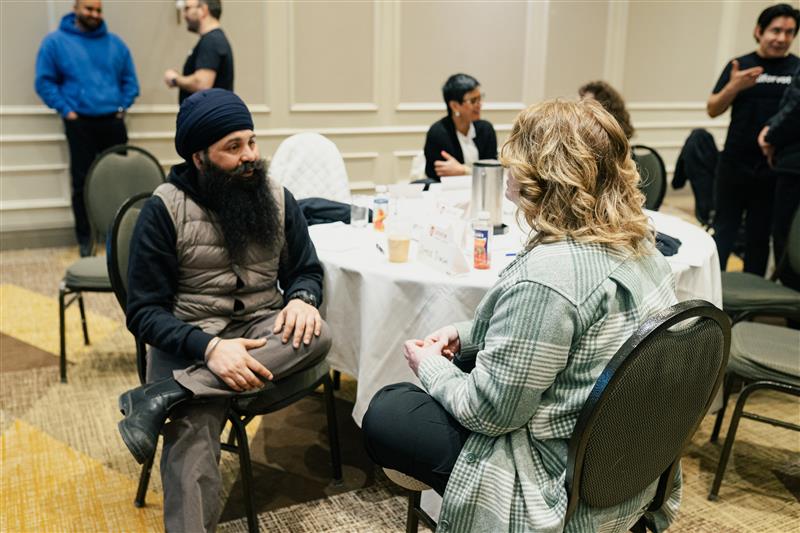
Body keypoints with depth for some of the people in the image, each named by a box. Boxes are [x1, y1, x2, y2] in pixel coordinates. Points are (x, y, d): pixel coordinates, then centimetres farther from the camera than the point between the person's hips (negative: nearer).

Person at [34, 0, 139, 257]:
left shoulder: (115, 43, 10)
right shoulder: (56, 41, 0)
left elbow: (130, 80, 15)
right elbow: (44, 82, -1)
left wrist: (122, 106, 3)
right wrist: (65, 109, -8)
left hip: (113, 122, 3)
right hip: (80, 123, -2)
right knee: (82, 182, 0)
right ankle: (85, 239, 10)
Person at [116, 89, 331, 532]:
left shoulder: (277, 200, 5)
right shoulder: (164, 210, -6)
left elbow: (306, 270, 13)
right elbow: (145, 312, -8)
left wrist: (301, 298, -14)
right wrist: (209, 348, -27)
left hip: (261, 329, 4)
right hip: (189, 339, -3)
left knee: (316, 335, -31)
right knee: (191, 447, -31)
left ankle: (163, 397, -31)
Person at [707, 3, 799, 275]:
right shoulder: (739, 66, 3)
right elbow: (713, 109, 1)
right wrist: (734, 86, -16)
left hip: (776, 168, 1)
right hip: (735, 164, 0)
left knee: (760, 235, 9)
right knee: (724, 230, 5)